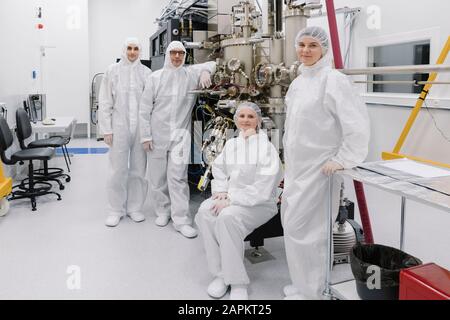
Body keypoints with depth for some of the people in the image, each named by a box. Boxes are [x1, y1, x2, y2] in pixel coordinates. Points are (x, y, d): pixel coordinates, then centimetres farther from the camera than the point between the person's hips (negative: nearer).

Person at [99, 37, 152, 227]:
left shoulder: (146, 72, 4)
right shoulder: (113, 71, 2)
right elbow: (105, 102, 1)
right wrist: (106, 129, -3)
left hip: (141, 127, 1)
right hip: (119, 126, -1)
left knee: (138, 169, 8)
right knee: (118, 170, 3)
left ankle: (135, 207, 22)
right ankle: (116, 210, 16)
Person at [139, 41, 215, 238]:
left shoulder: (190, 74, 4)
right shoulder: (155, 77, 2)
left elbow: (211, 64, 6)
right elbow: (145, 109, 2)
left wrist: (206, 71, -18)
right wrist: (145, 136, -3)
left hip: (180, 135, -1)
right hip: (157, 135, 1)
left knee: (178, 177, -7)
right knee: (158, 177, 10)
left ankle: (181, 220, -2)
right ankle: (163, 211, 29)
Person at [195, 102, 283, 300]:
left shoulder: (266, 147, -9)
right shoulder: (230, 144, 12)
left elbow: (263, 188, -18)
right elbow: (219, 170, 19)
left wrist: (231, 200, -22)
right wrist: (221, 190, -3)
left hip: (259, 202, -5)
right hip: (230, 197, 6)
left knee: (228, 217, -35)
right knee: (204, 212, -25)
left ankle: (237, 281, -21)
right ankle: (221, 273, -16)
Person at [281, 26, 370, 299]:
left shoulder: (333, 80, -15)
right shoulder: (298, 82, 12)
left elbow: (358, 124, -19)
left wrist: (342, 160, -17)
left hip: (319, 169, -9)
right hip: (296, 167, 9)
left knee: (300, 229, -4)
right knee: (292, 224, 14)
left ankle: (311, 291, 16)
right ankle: (304, 284, 32)